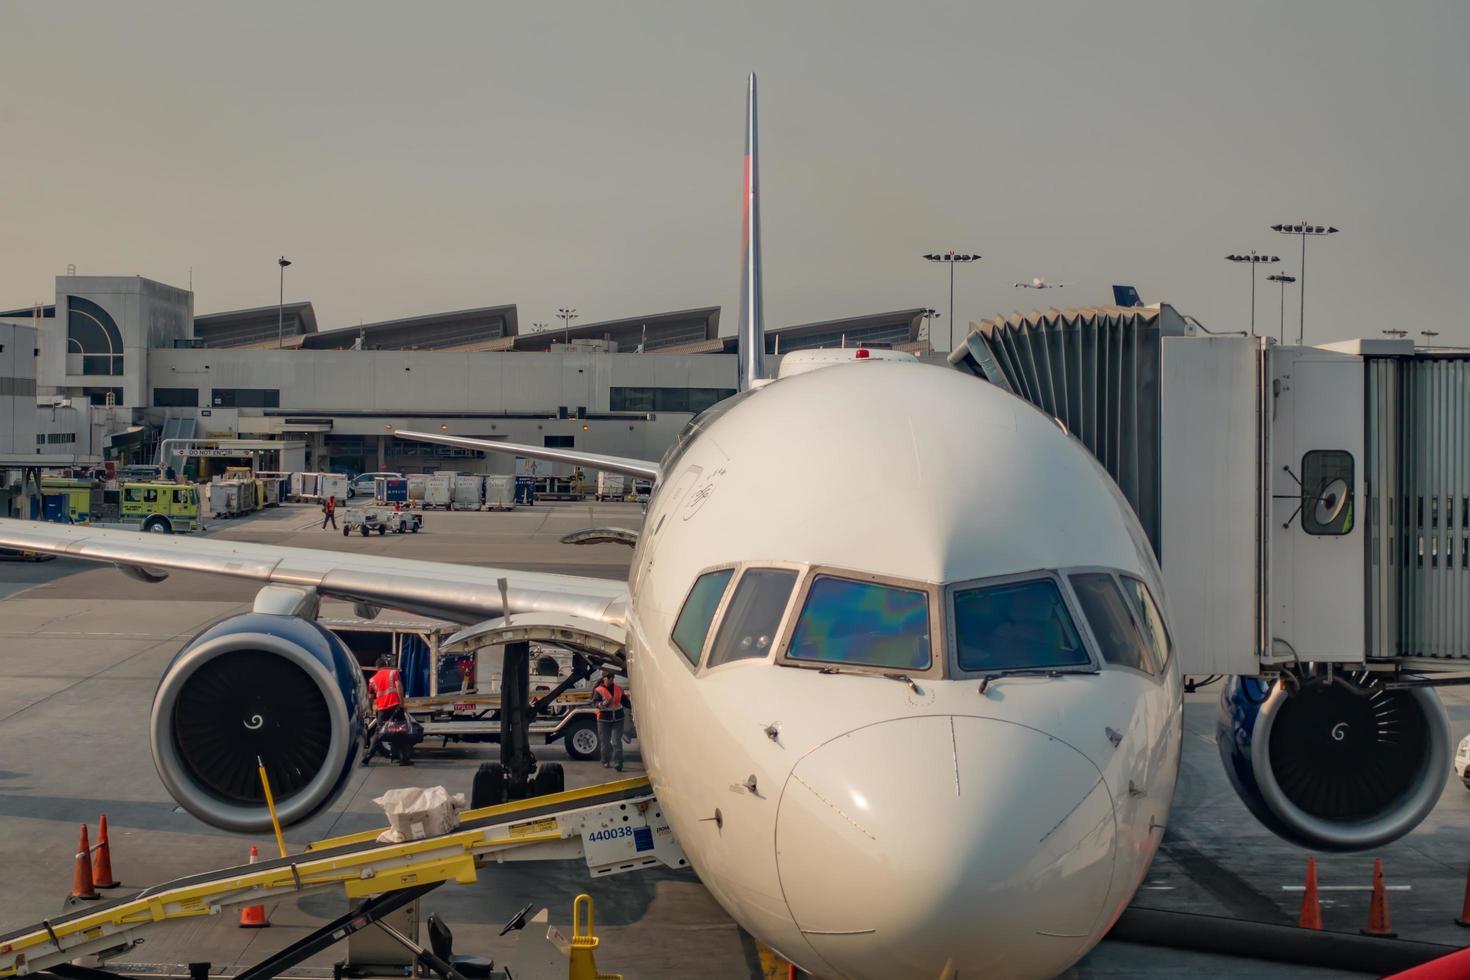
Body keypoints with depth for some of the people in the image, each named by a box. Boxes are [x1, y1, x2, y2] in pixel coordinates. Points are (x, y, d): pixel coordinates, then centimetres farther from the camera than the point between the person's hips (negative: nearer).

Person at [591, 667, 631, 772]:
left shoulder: (619, 690, 7)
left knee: (616, 741, -6)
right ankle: (605, 762, 20)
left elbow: (625, 701, 16)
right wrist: (602, 704, -39)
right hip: (604, 719, -2)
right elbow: (595, 701, -19)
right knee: (605, 742, 6)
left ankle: (617, 762, -9)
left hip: (617, 719, 2)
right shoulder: (599, 690, -6)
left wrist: (630, 709, 12)